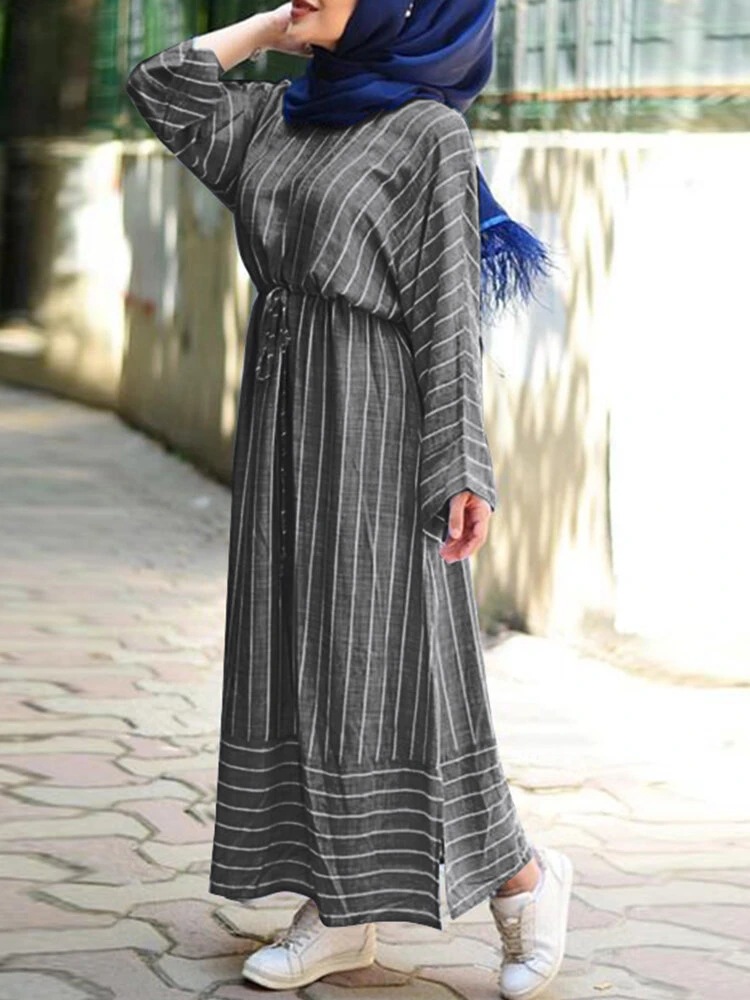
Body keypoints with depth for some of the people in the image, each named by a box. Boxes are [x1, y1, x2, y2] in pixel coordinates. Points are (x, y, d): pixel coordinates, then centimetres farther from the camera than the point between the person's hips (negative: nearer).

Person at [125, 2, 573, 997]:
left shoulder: (430, 133, -7)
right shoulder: (280, 118, 13)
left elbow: (448, 306, -12)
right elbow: (163, 86, 12)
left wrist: (459, 465, -17)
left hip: (375, 424, -7)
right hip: (281, 413, 7)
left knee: (385, 664, -6)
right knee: (294, 658, 6)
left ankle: (523, 876, 11)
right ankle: (339, 912, 12)